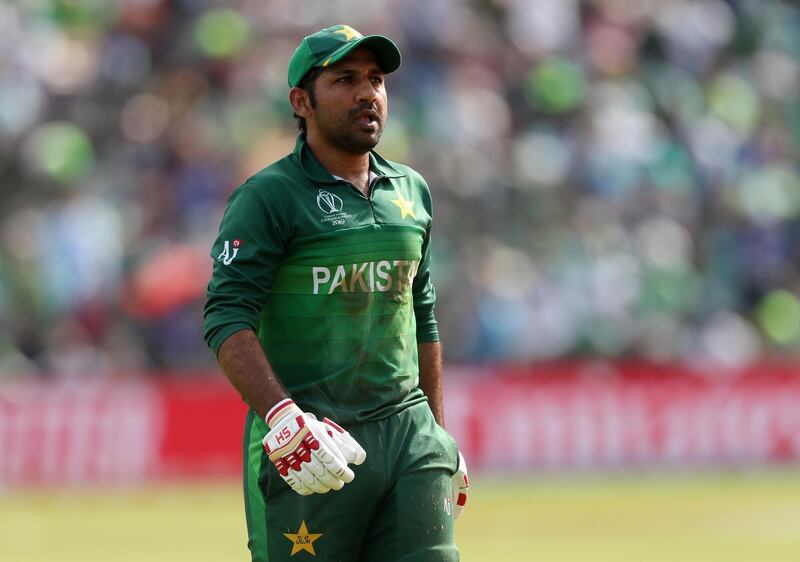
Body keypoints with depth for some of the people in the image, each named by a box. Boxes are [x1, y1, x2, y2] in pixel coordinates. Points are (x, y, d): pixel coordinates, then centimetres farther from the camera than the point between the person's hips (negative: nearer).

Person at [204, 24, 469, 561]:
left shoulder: (411, 191, 16)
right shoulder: (268, 197, -4)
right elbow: (227, 320, -14)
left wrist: (439, 436, 23)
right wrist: (285, 418, -28)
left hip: (407, 435, 5)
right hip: (308, 447, -5)